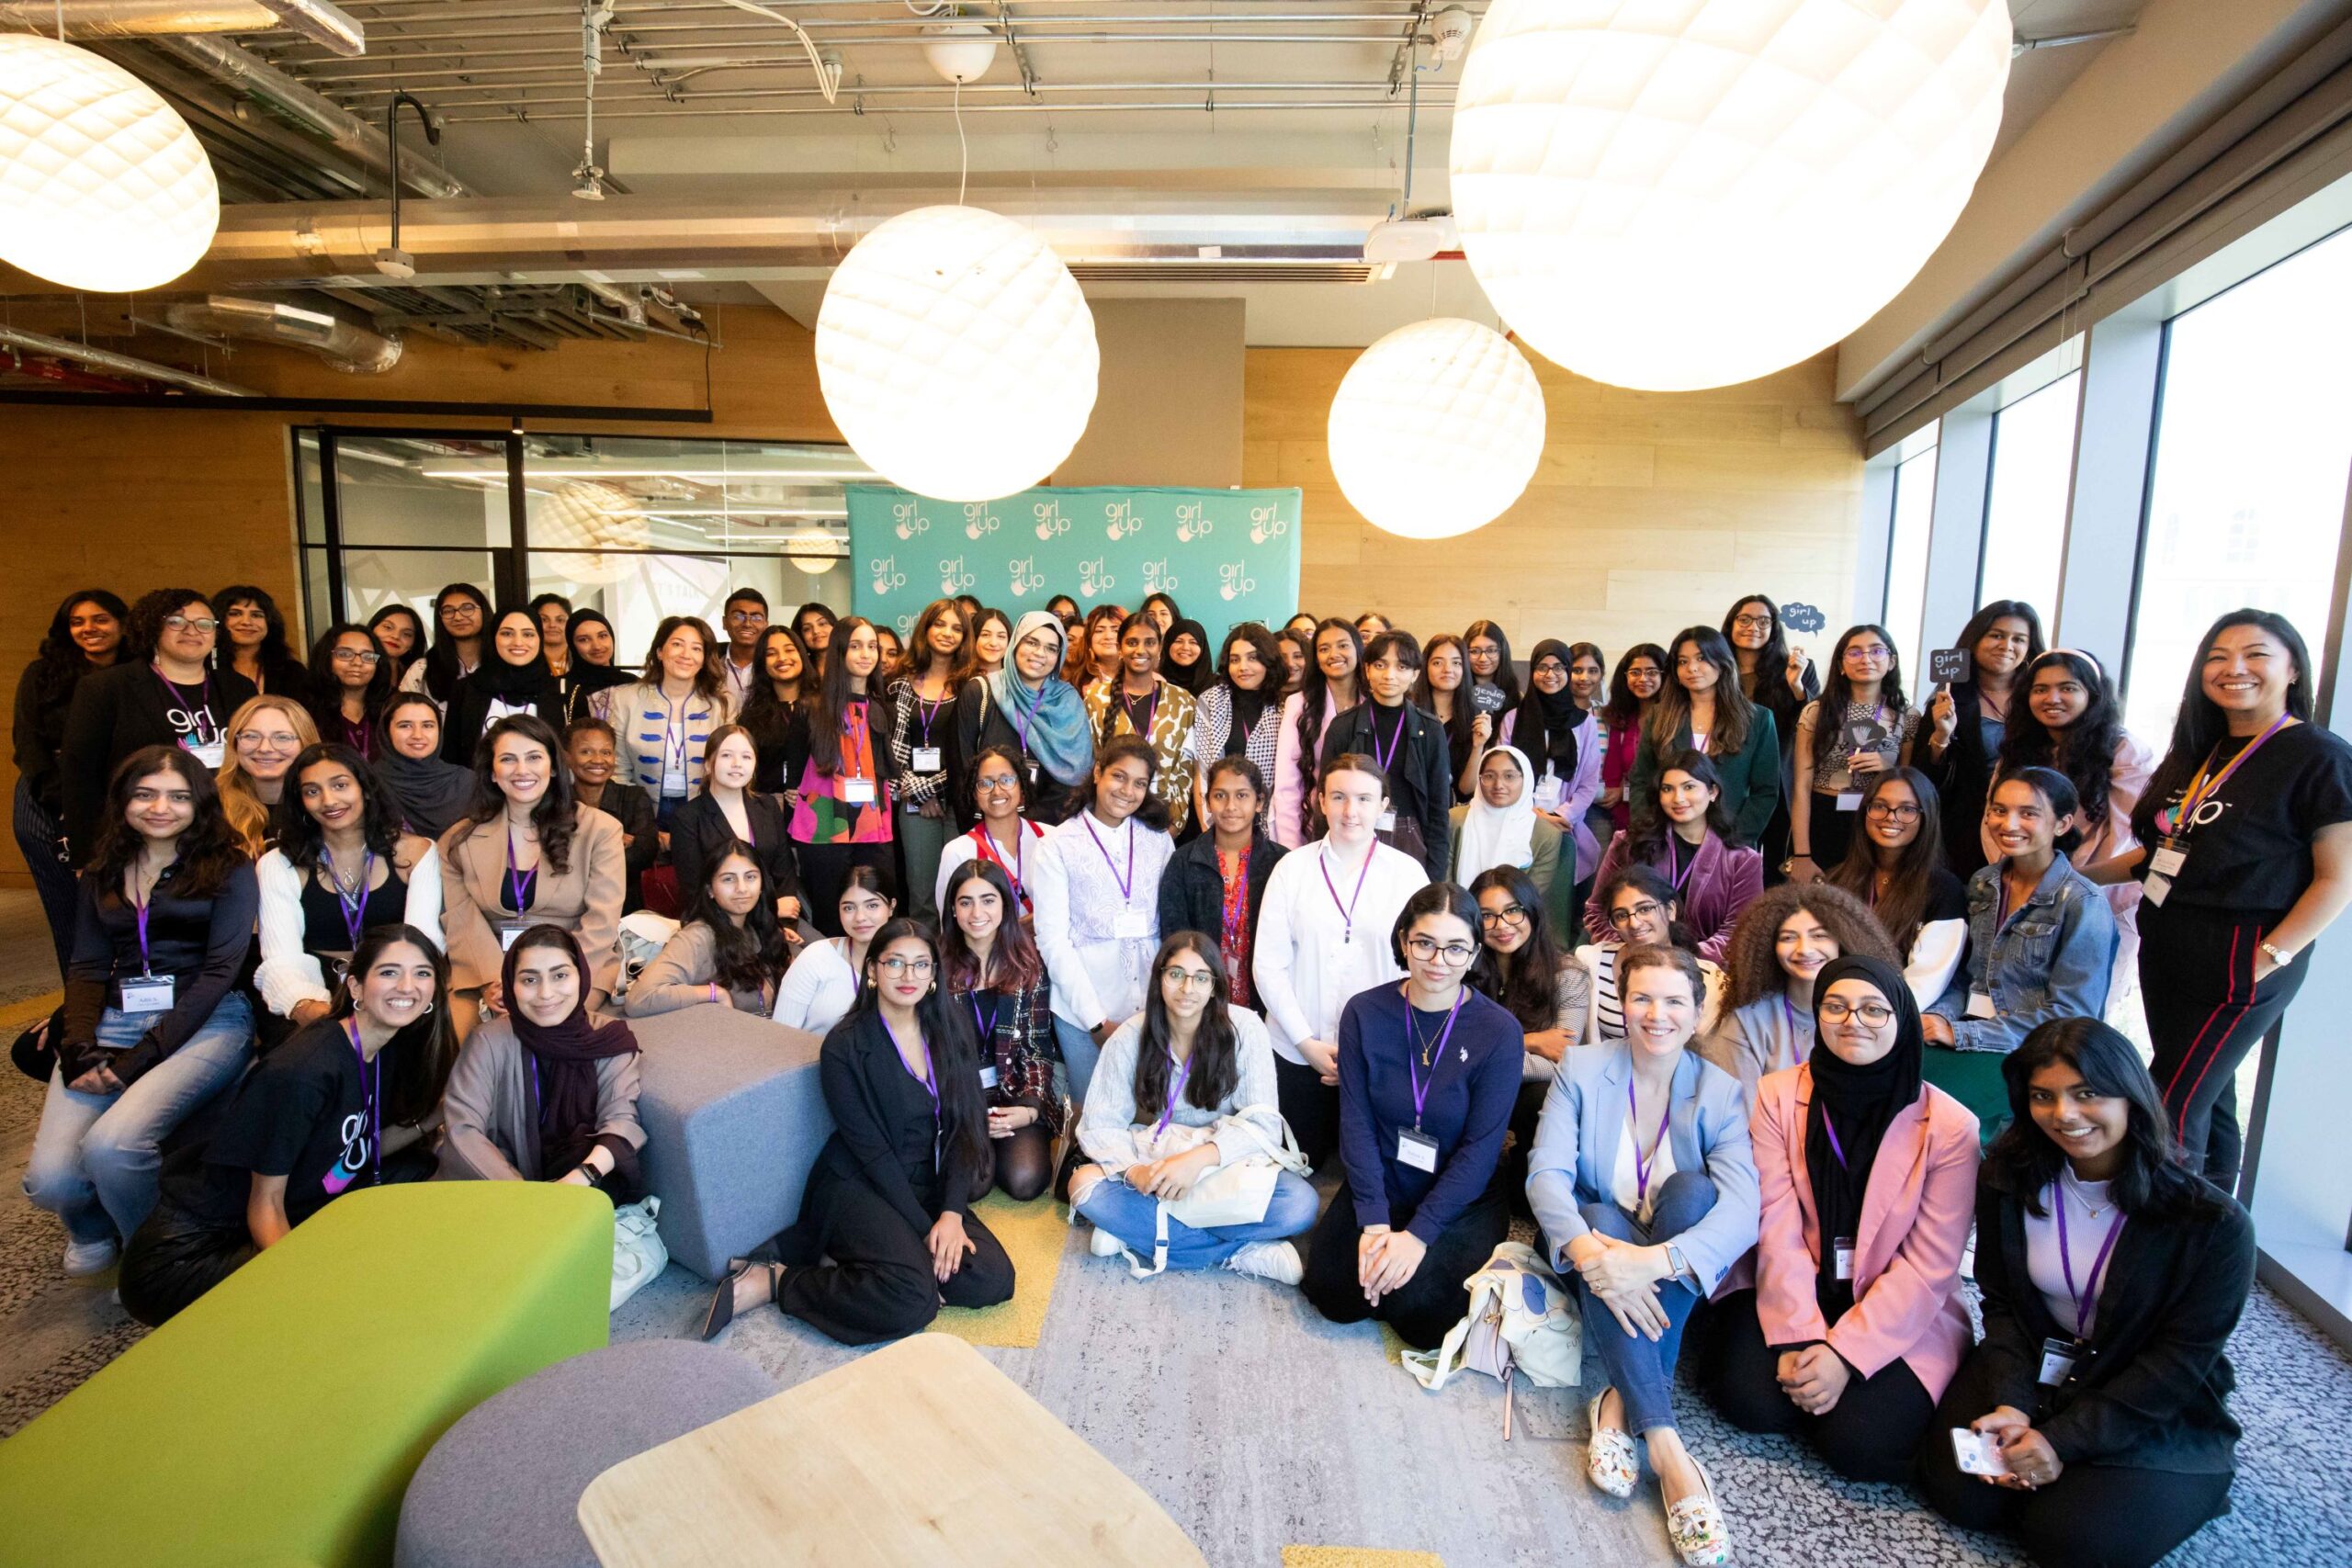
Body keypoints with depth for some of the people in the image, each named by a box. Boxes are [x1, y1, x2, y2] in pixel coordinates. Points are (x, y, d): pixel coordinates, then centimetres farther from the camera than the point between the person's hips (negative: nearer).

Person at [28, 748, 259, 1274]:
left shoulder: (229, 869, 3)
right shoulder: (103, 874, 18)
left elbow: (220, 970, -5)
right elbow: (87, 968, 10)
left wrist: (140, 1058, -14)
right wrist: (79, 1048, -8)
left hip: (205, 1021, -4)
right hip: (112, 1022, 4)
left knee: (111, 1146, -28)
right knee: (50, 1180, -16)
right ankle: (93, 1229, 22)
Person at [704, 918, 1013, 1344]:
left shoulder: (950, 1033, 1)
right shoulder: (845, 1045, -13)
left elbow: (964, 1129, -2)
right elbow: (871, 1150, -14)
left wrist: (951, 1213, -14)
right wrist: (925, 1228, -17)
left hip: (929, 1188, 6)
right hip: (859, 1187, -5)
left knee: (994, 1281, -16)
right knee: (912, 1300, -28)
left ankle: (864, 1259, 2)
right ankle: (775, 1281, -7)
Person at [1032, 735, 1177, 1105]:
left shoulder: (1159, 840, 8)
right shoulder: (1058, 846, -1)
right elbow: (1053, 939, -5)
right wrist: (1096, 1019, -9)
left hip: (1151, 1006, 2)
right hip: (1082, 1009, -2)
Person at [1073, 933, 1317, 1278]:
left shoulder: (1244, 1028, -13)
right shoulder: (1130, 1038, -8)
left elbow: (1263, 1123, -18)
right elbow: (1100, 1124, -10)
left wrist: (1199, 1158, -36)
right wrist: (1133, 1170, -32)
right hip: (1155, 1161, 1)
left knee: (1301, 1203, -30)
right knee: (1084, 1184, -28)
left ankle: (1135, 1230, -21)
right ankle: (1243, 1252, -26)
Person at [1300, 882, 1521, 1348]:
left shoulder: (1499, 1031, -14)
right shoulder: (1364, 1013, -7)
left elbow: (1481, 1148, -14)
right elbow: (1356, 1121, -8)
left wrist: (1419, 1234, -19)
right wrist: (1374, 1221, -17)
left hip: (1463, 1201, -2)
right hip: (1379, 1190, 2)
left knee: (1420, 1314, -21)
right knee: (1332, 1293, -15)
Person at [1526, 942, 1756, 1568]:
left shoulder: (1721, 1093, -6)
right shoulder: (1581, 1069, -5)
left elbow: (1742, 1210, -22)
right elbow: (1546, 1173, -16)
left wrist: (1652, 1261, -41)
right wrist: (1587, 1248, -38)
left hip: (1677, 1275, 0)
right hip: (1593, 1238, 0)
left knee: (1691, 1188, -29)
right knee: (1603, 1217, -33)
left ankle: (1621, 1403, -29)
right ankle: (1667, 1449, -36)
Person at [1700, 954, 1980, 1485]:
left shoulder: (1949, 1126, -9)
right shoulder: (1778, 1096, -4)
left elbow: (1930, 1264, -10)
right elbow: (1778, 1227, -9)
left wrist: (1845, 1353, -17)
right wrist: (1797, 1337, -19)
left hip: (1902, 1314, 0)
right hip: (1795, 1295, 1)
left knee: (1859, 1442, -20)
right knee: (1748, 1396, -22)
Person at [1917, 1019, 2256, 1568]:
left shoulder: (2212, 1223, -18)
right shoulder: (2009, 1181, -7)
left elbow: (2180, 1361, -15)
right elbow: (2001, 1303, -1)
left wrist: (2064, 1439, -20)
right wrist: (2009, 1404, -17)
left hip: (2159, 1412, -2)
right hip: (2032, 1374, 3)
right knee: (1957, 1491, -15)